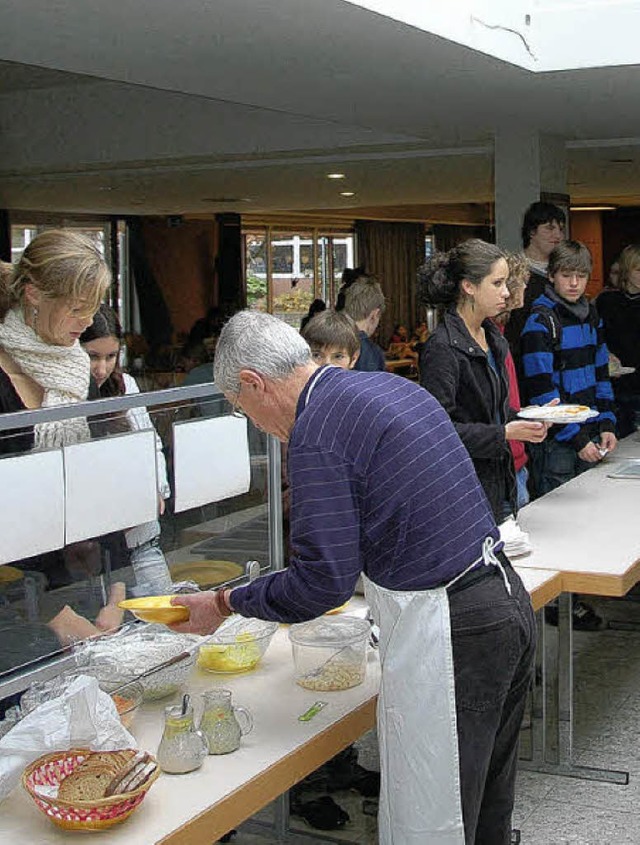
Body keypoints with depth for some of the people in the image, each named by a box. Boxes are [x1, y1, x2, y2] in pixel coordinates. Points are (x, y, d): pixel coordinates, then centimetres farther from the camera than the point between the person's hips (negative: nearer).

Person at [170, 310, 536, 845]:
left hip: (446, 632, -10)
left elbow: (324, 581, -16)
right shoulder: (390, 385, 13)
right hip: (507, 597, 10)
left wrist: (224, 604, -2)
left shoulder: (315, 434, -15)